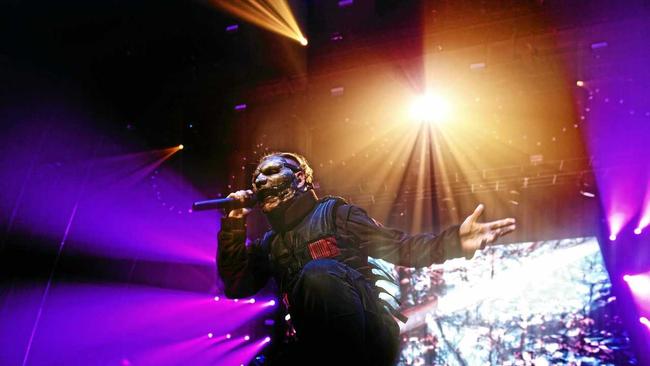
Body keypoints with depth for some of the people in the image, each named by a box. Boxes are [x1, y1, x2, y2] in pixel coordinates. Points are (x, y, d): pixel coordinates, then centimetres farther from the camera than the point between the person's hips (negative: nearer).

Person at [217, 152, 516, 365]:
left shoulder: (334, 212, 6)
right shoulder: (269, 244, 21)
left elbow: (398, 247, 2)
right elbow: (235, 286, 11)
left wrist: (452, 241, -15)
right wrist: (233, 225, 5)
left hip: (368, 336, -4)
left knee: (319, 273, -33)